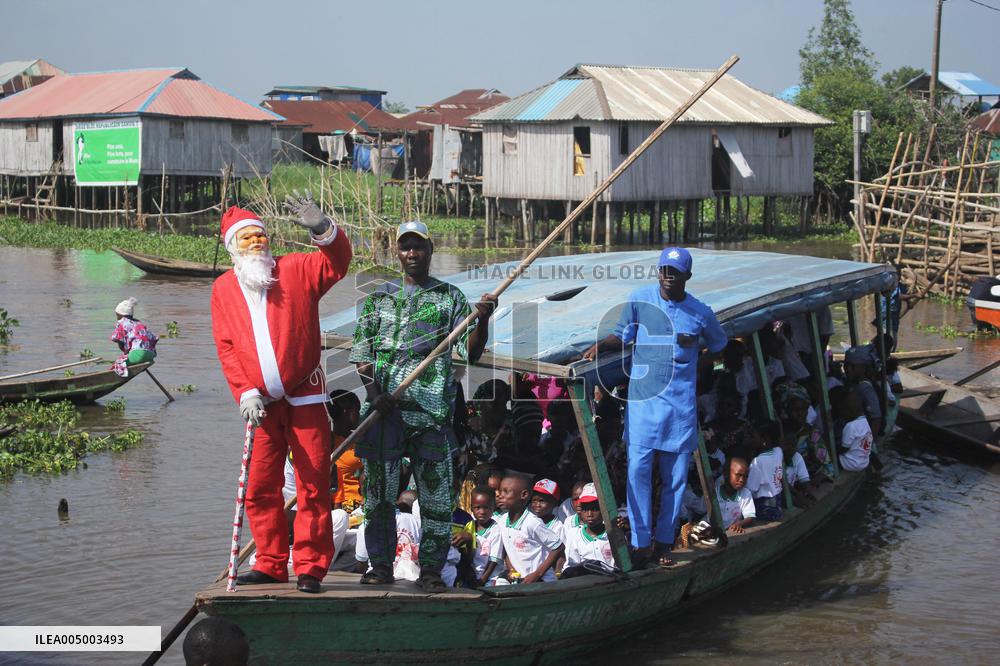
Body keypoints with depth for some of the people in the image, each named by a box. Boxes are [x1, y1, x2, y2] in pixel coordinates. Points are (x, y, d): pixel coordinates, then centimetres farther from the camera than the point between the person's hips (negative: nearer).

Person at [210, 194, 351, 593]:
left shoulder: (295, 270, 3)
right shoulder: (223, 288, 8)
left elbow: (338, 262, -12)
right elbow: (226, 347, 3)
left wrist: (320, 228, -30)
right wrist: (245, 392, -8)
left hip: (305, 396, -2)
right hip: (262, 403, 2)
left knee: (313, 482, -4)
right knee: (261, 487, 4)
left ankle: (311, 566, 0)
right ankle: (271, 564, 14)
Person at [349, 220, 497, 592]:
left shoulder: (449, 297, 11)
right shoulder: (379, 298, 14)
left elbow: (470, 352, 4)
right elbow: (360, 352, 10)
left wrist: (482, 320, -14)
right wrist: (374, 390, -6)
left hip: (431, 408, -1)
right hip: (384, 407, 1)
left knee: (436, 491, -2)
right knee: (379, 488, 4)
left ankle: (431, 569, 5)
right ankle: (380, 565, 15)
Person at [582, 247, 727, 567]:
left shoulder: (701, 313, 1)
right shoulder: (640, 299, 0)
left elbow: (719, 345, 18)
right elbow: (623, 336, 9)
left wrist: (695, 365, 5)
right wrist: (601, 344, -10)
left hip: (680, 402, 1)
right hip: (643, 397, -1)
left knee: (675, 475, 5)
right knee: (638, 469, -9)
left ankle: (664, 541, 17)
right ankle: (641, 542, -3)